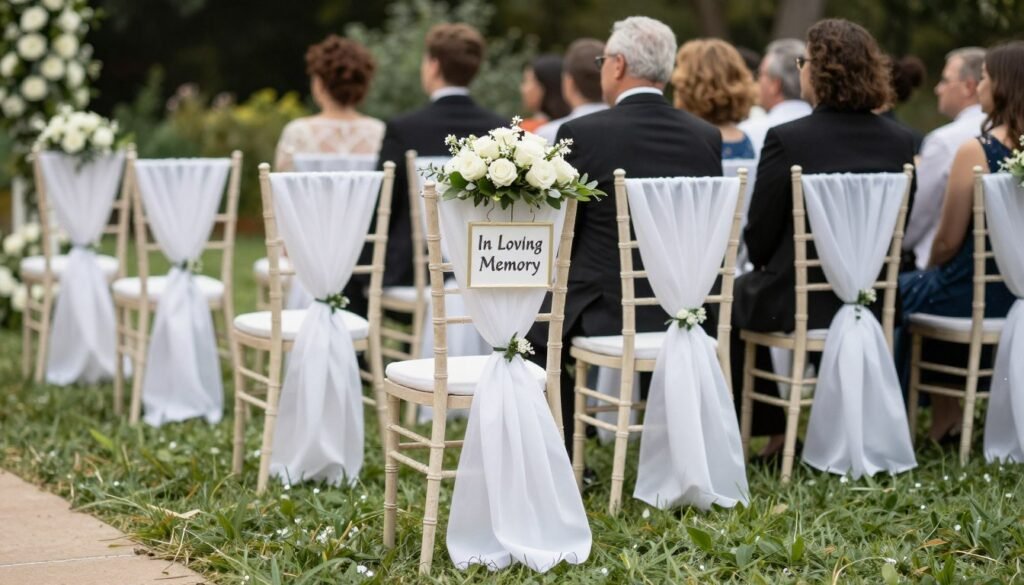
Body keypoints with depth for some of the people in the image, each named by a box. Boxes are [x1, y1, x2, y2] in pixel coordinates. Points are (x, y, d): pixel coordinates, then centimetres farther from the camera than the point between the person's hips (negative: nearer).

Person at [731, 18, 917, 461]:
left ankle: (771, 432, 28)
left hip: (797, 306, -5)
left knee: (738, 296, 26)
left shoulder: (786, 140, -18)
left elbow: (758, 239, -9)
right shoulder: (900, 142, -4)